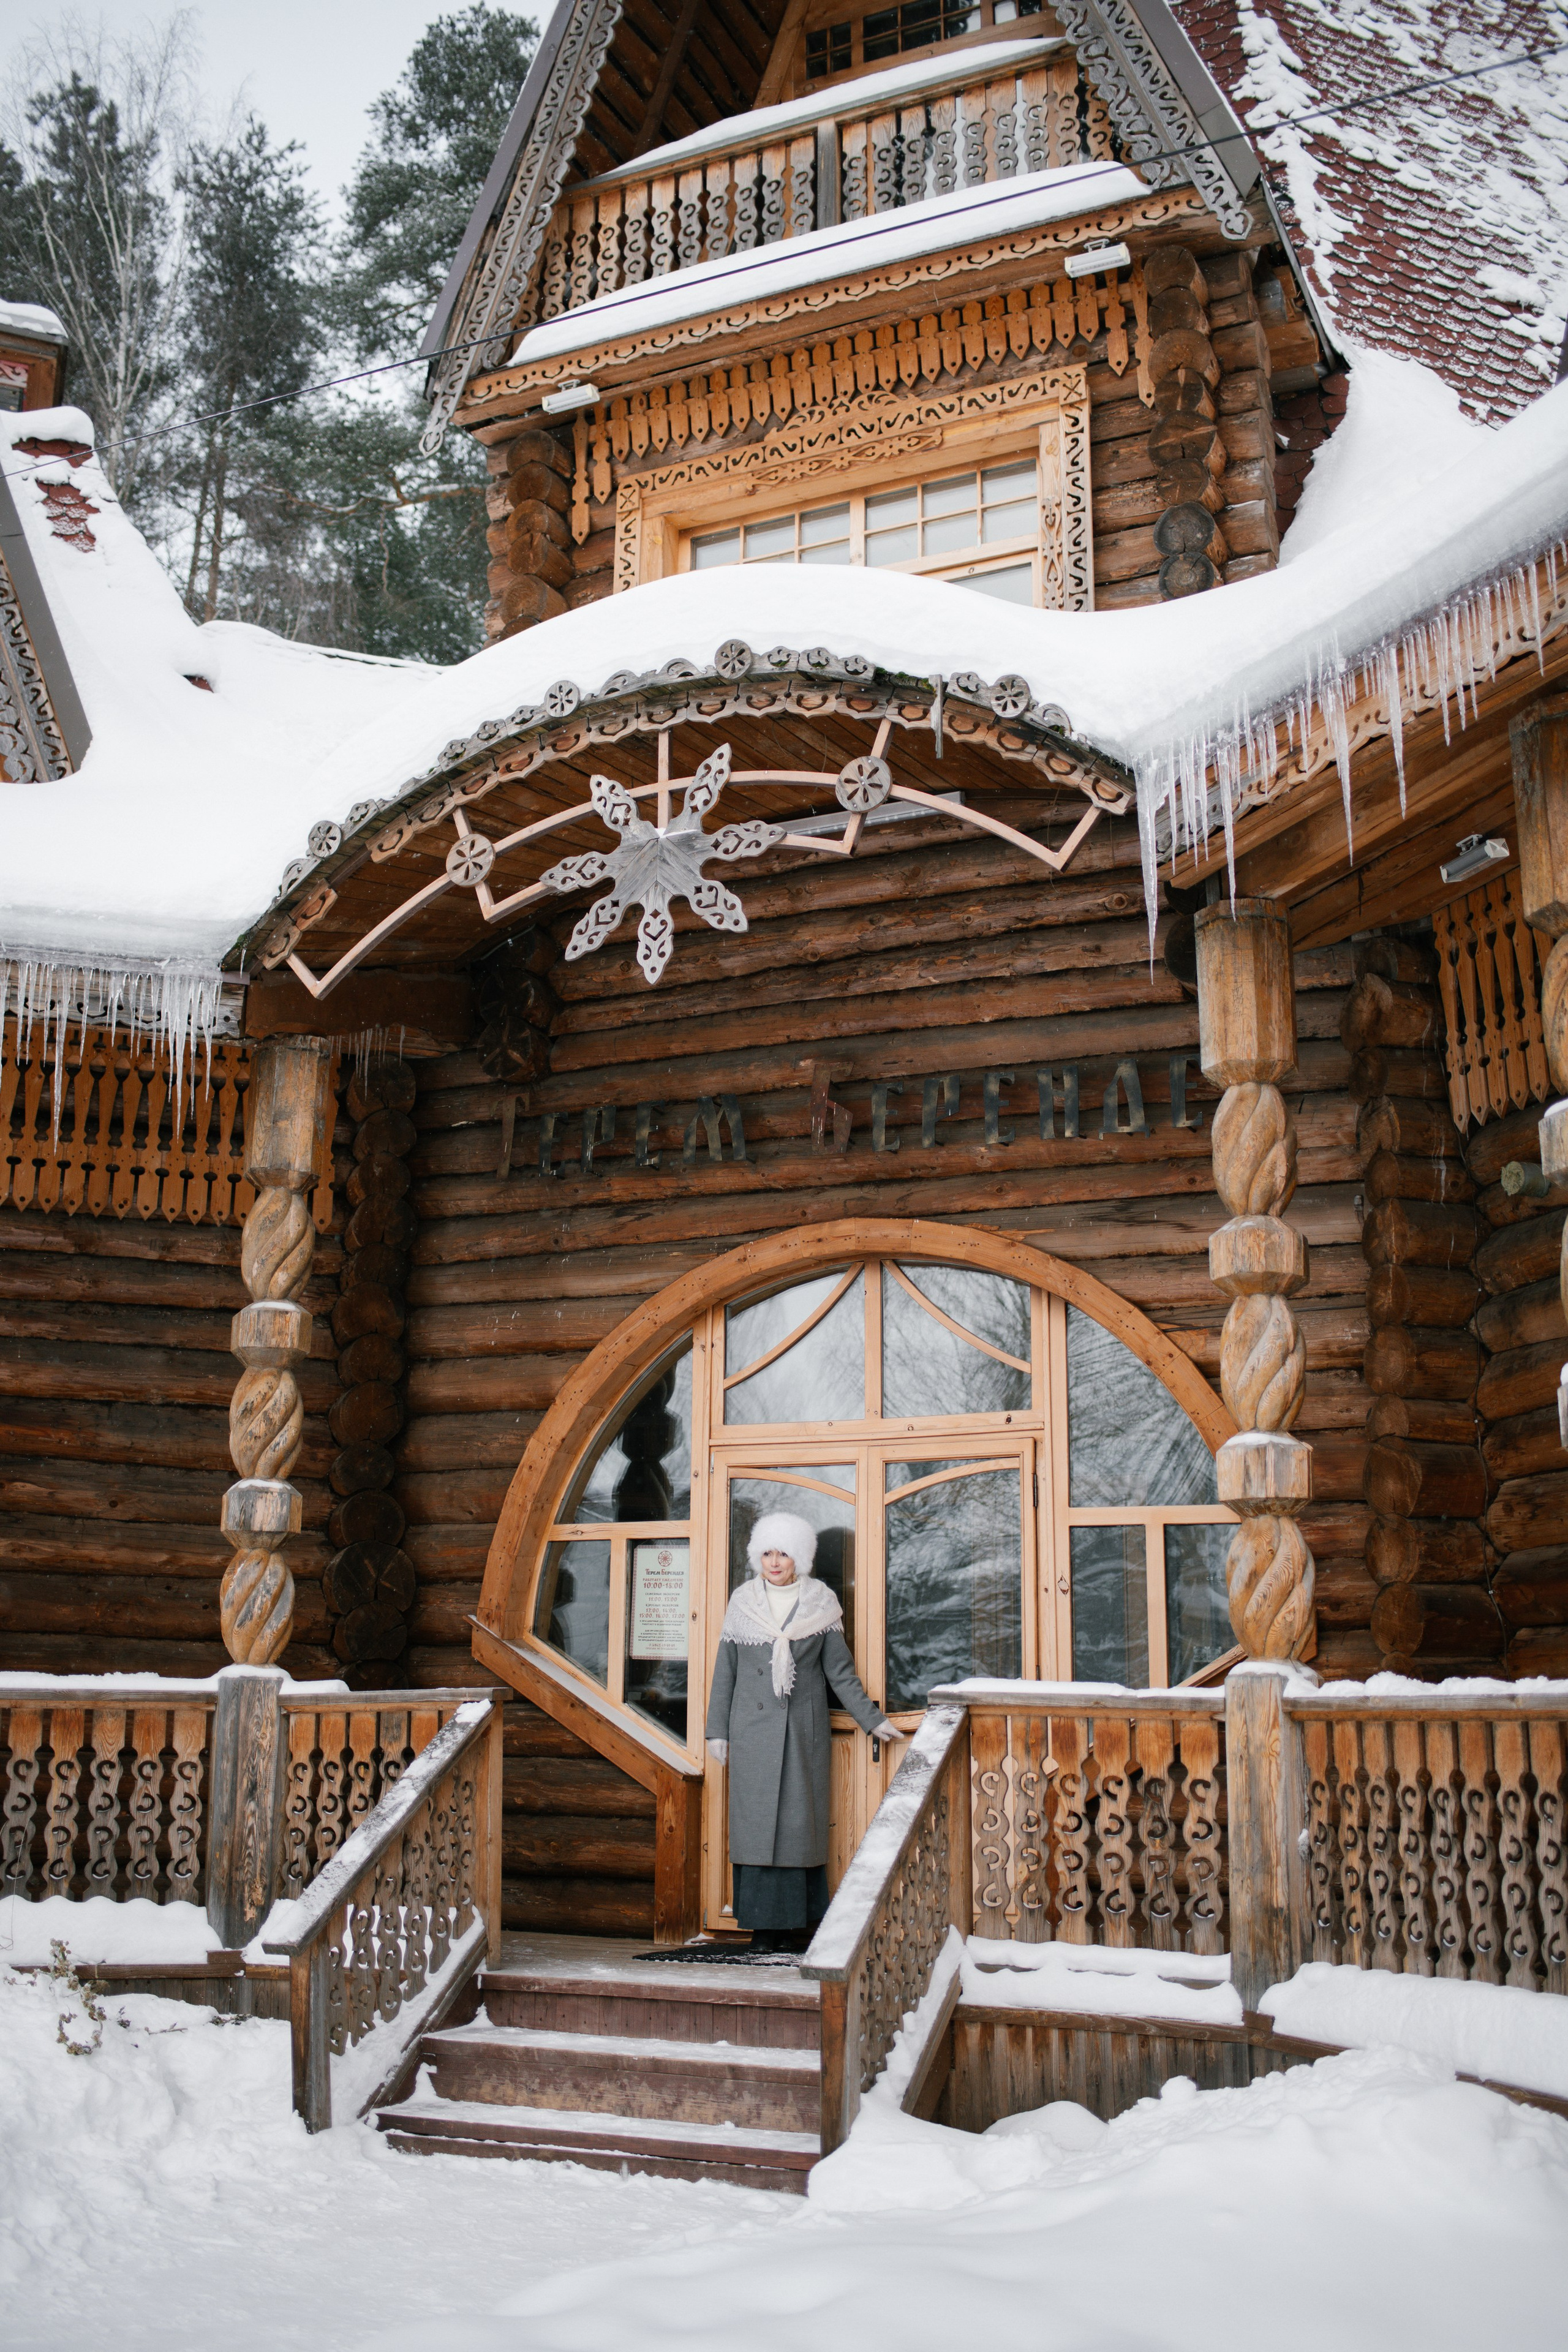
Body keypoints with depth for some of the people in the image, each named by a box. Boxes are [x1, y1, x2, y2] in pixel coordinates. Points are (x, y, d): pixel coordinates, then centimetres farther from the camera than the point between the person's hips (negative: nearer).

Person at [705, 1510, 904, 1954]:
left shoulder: (820, 1605, 4)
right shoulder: (743, 1603, 6)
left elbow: (840, 1670, 8)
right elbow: (724, 1671, 9)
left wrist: (871, 1719, 4)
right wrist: (717, 1730, 6)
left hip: (803, 1729, -1)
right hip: (753, 1730, 1)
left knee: (800, 1820, -3)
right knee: (756, 1821, -2)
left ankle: (799, 1924, 4)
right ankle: (764, 1924, 3)